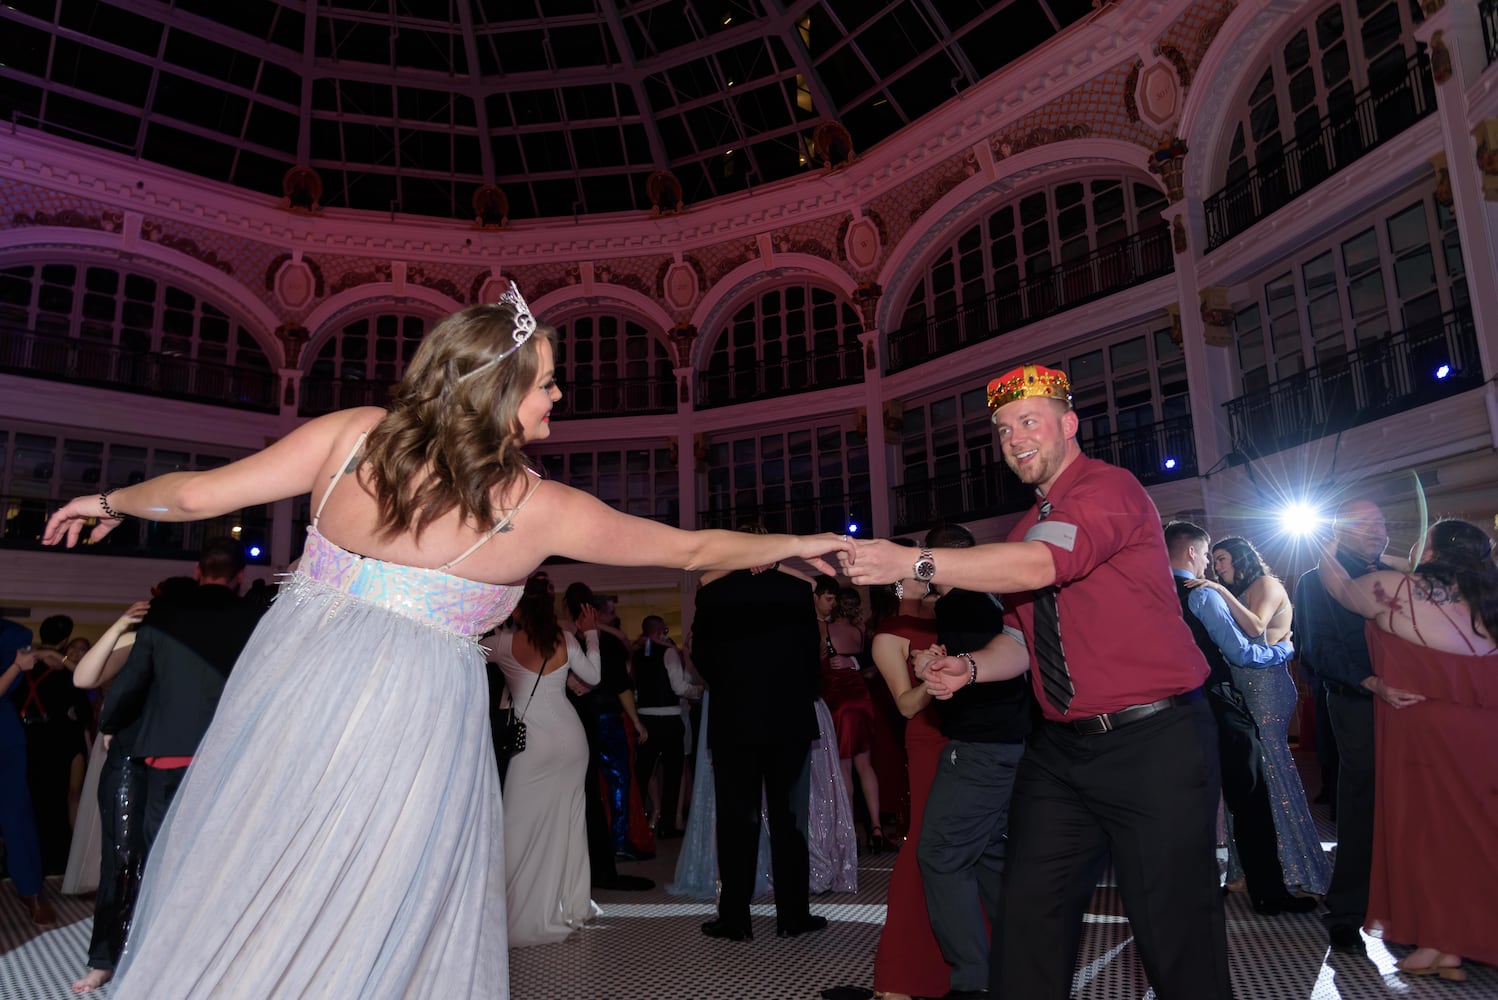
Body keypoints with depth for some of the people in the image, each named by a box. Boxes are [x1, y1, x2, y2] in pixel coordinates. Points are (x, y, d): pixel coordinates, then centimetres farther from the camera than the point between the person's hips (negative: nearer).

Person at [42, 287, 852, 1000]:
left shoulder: (354, 434, -3)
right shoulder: (536, 509, -8)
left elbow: (196, 495, 1)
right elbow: (692, 548, 0)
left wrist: (111, 501, 22)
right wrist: (797, 544, 13)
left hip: (292, 680, 4)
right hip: (408, 716, -4)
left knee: (236, 889, 20)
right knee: (356, 926, 14)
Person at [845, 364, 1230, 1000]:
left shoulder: (1109, 489, -12)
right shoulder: (1025, 530, 15)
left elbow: (1040, 566, -29)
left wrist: (914, 561, -34)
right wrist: (971, 668, 1)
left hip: (1152, 743, -7)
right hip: (1060, 749, 8)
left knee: (1175, 929, 4)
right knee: (1028, 920, 9)